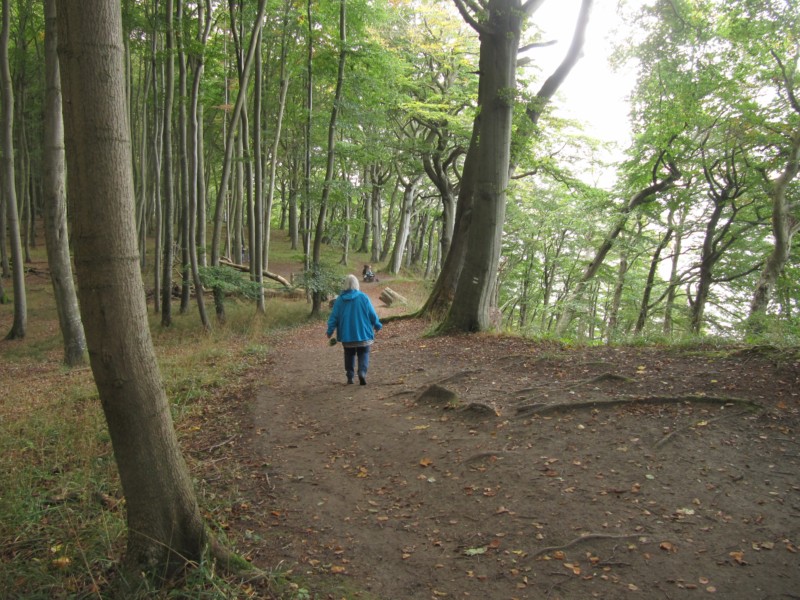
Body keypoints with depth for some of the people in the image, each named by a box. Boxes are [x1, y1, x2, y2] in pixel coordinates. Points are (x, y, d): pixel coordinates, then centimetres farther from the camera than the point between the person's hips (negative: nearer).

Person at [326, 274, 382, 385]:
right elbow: (372, 313, -2)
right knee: (363, 354, 6)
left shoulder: (340, 299, -4)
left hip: (346, 334, 2)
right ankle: (362, 372, -16)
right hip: (363, 333, -2)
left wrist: (330, 331, 6)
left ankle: (350, 377, 17)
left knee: (349, 355, 15)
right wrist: (377, 325, 13)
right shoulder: (363, 297, -8)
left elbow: (334, 316, -1)